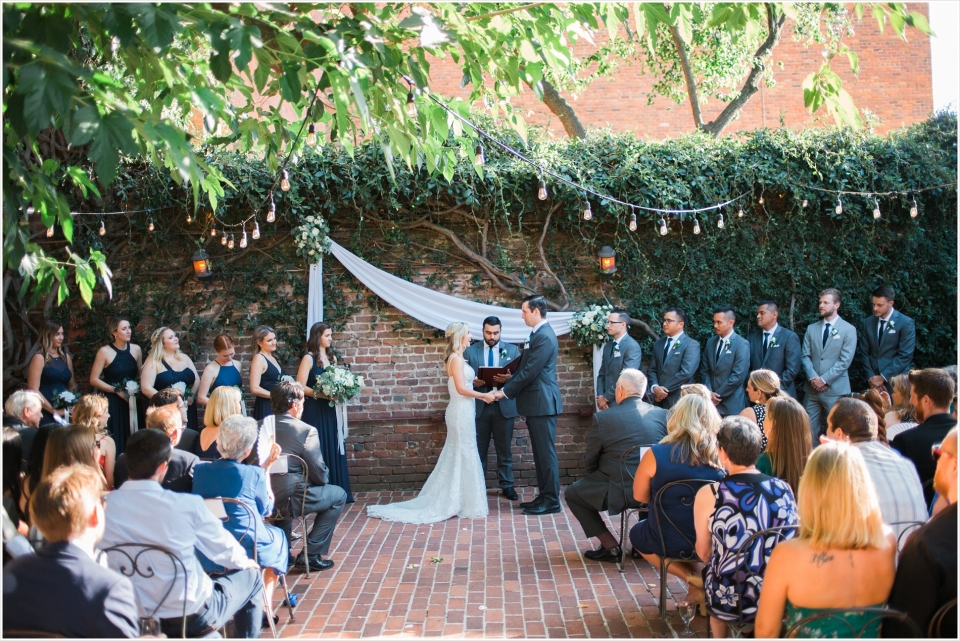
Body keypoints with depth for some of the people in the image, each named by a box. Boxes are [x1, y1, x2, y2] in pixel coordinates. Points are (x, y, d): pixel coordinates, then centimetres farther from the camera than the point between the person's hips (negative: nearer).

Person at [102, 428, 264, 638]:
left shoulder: (105, 507, -14)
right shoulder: (187, 505, -21)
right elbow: (223, 549, -4)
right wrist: (245, 561, 18)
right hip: (192, 616, -4)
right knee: (250, 576, 23)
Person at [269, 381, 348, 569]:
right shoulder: (306, 431, -14)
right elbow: (319, 474, -12)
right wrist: (324, 478, 12)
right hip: (290, 499, -6)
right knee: (338, 495, 17)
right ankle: (311, 553, 14)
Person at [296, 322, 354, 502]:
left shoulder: (332, 358, 13)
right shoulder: (309, 358, -7)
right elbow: (300, 387, -13)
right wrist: (320, 394, -21)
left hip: (330, 411, 6)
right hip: (314, 411, -6)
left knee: (333, 450, 7)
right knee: (318, 451, -5)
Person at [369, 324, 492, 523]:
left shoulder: (457, 358, 14)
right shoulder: (456, 358, -15)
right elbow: (462, 388, -21)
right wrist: (484, 396, -13)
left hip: (461, 411, 10)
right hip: (461, 411, -10)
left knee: (456, 456, 14)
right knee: (464, 456, -2)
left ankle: (449, 502, 20)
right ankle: (466, 504, 6)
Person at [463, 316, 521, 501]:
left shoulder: (512, 350, 5)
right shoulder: (470, 351, 4)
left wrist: (509, 379, -20)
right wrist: (473, 382, -18)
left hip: (504, 407, 0)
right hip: (479, 407, 0)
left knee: (504, 449, 8)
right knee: (479, 450, 6)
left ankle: (507, 486, 17)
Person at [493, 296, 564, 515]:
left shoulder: (544, 337, -18)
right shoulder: (538, 334, 14)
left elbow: (529, 372, -20)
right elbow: (524, 367, 17)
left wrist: (505, 392, -13)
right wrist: (506, 387, 8)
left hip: (542, 403, -10)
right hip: (536, 402, 10)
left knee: (546, 452, -4)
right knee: (540, 452, 14)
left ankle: (552, 501, 3)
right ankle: (544, 495, 22)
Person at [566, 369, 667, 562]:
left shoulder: (602, 418, -9)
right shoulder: (663, 415, 0)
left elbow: (590, 462, 0)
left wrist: (599, 478, 21)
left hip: (619, 493, -4)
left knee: (572, 493, 19)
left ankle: (611, 546, 12)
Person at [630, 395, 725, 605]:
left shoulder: (656, 455, -16)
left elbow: (640, 496, -1)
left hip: (670, 542, -3)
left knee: (637, 533, 30)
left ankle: (692, 578, 13)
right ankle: (699, 585, 24)